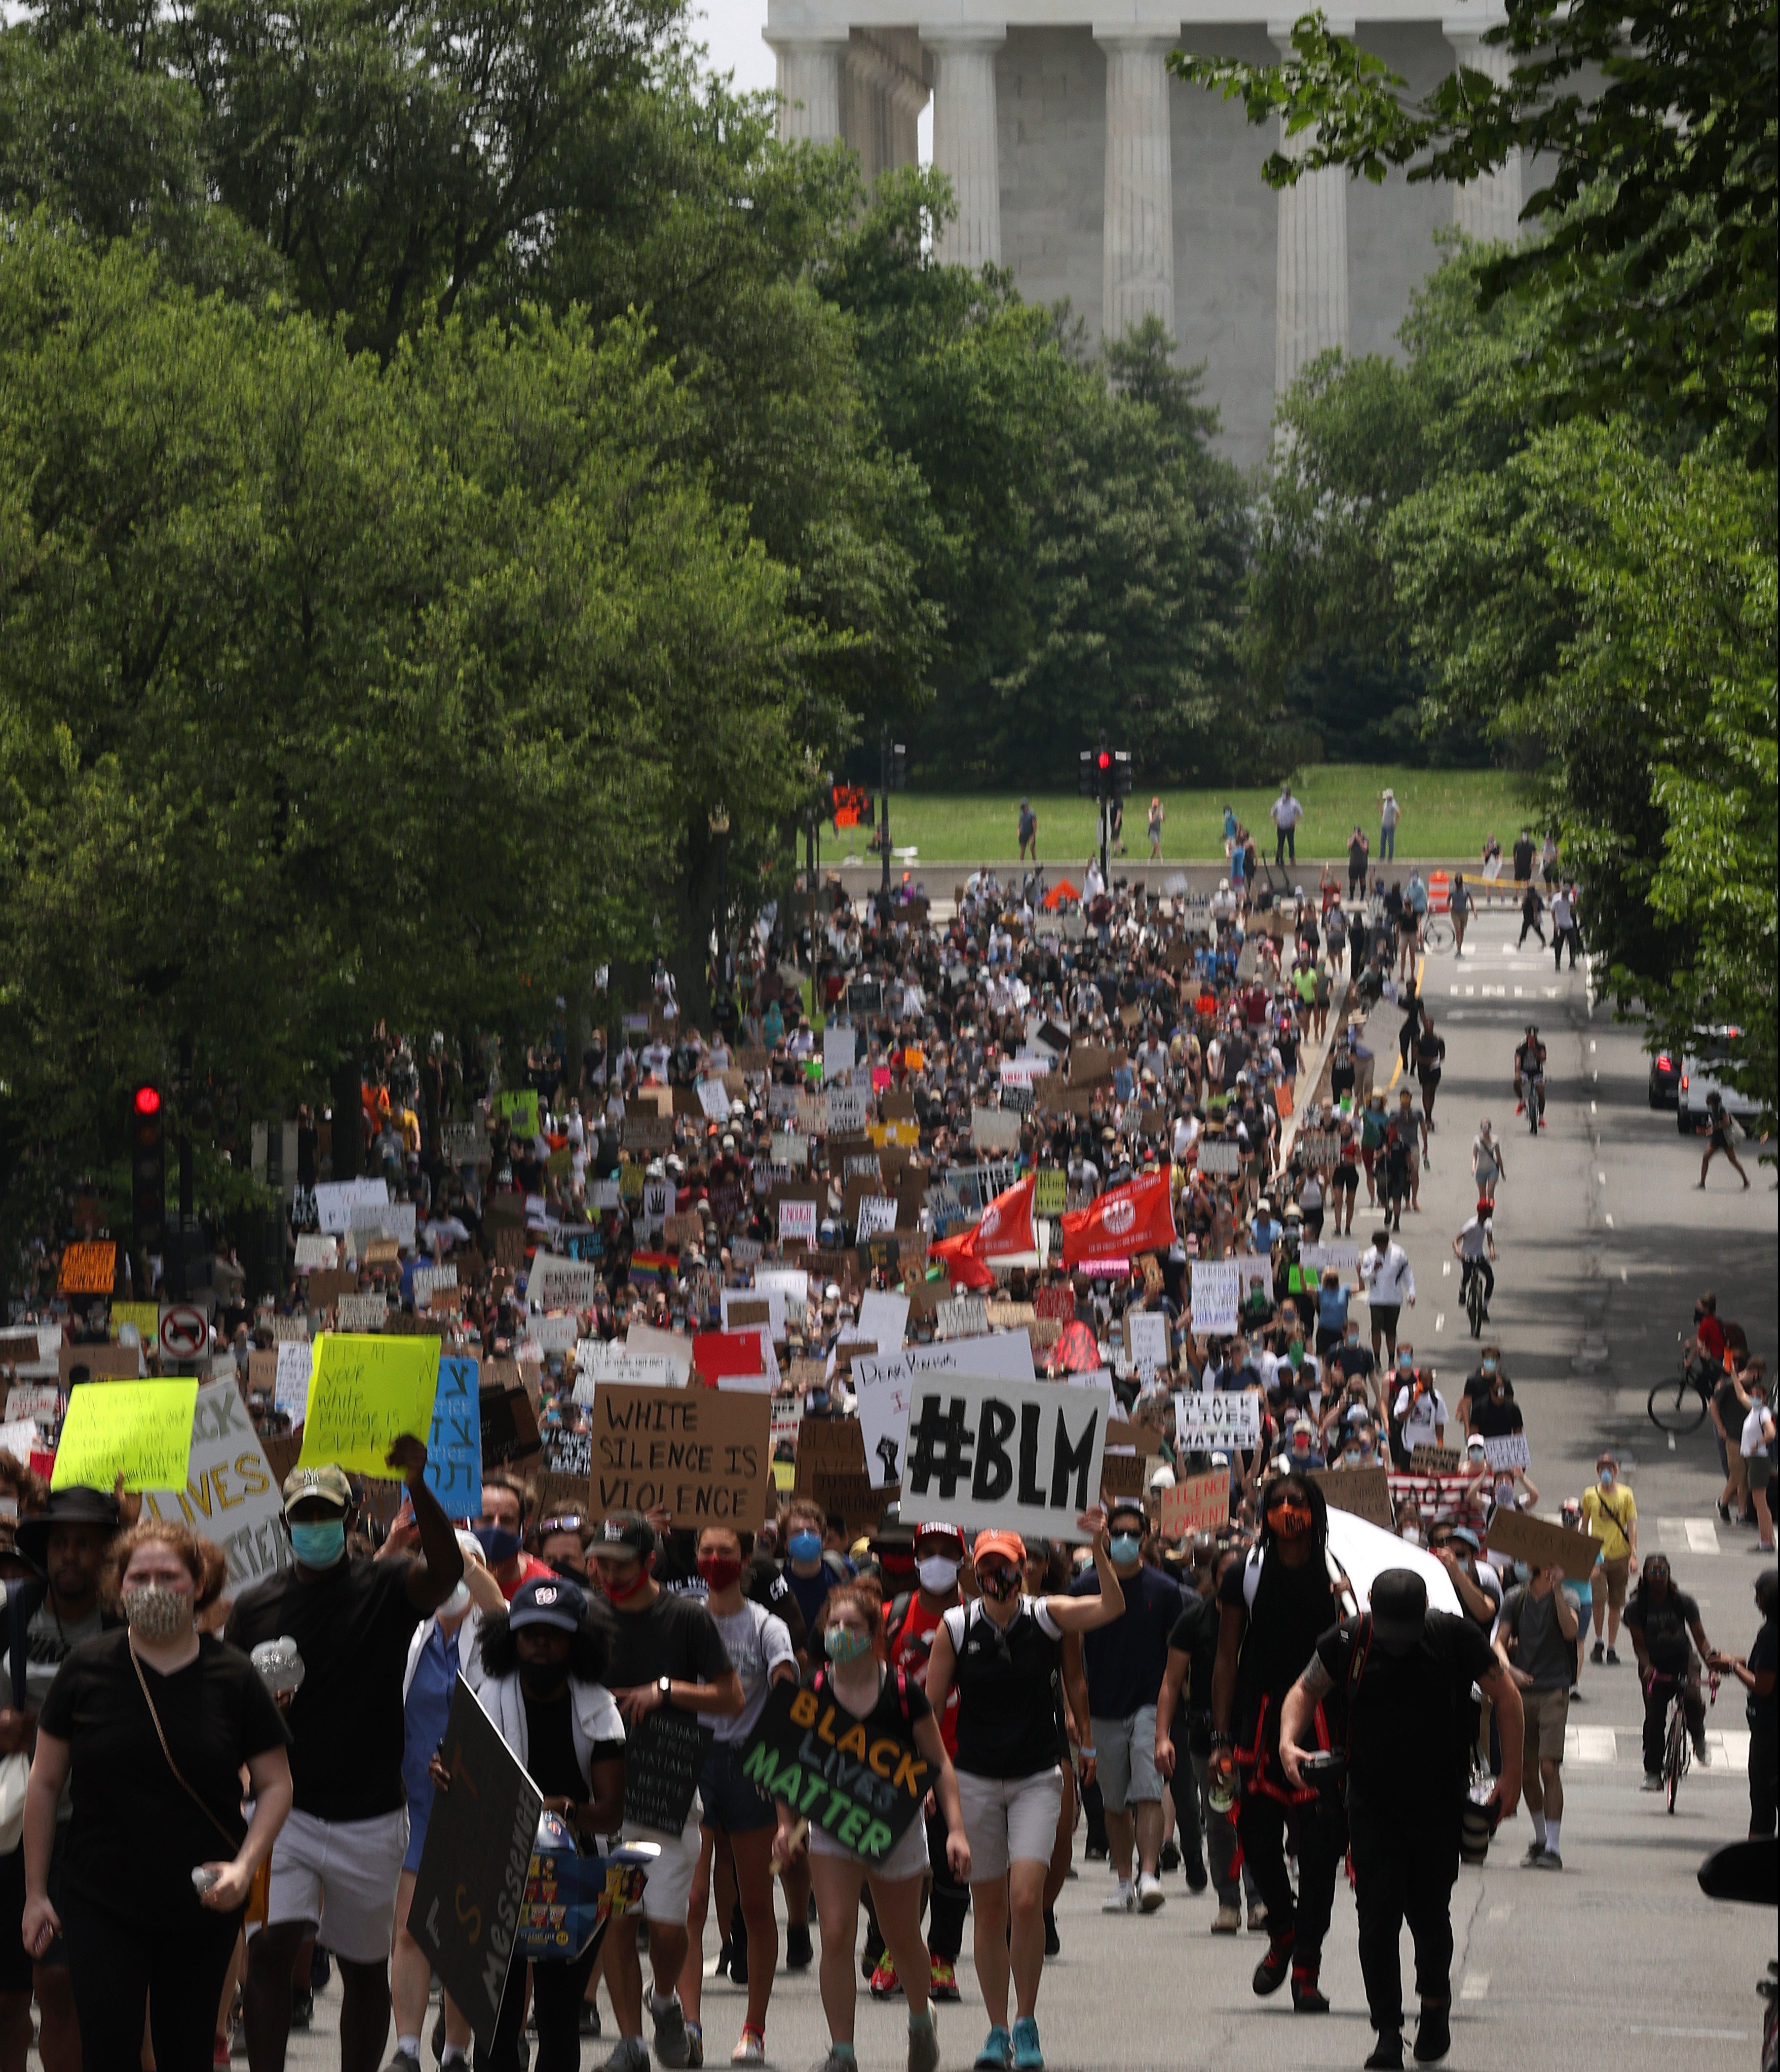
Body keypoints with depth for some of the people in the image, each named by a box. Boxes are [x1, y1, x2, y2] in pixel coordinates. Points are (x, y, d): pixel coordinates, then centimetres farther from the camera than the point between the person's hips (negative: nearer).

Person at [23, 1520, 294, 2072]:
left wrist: (244, 1866, -13)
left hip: (203, 1903, 1)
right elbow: (45, 1783, 4)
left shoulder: (232, 1676, -2)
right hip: (100, 1906, -1)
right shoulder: (86, 1669, -3)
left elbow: (275, 1784, 3)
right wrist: (35, 1892, 4)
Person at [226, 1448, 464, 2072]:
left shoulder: (383, 1587, -1)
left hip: (370, 1815, 0)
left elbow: (447, 1571, -23)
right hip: (284, 1810, 0)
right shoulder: (255, 1606, 5)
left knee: (365, 1967, 10)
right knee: (270, 1950, -16)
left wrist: (418, 1487, -37)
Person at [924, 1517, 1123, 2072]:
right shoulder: (956, 1627, -4)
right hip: (975, 1780, 1)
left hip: (1037, 1780, -1)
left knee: (1026, 1899, -15)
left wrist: (1100, 1547, -30)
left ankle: (1026, 2022, -1)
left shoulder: (1046, 1617, -4)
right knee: (989, 1909, 6)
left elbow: (1111, 1607, -19)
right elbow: (930, 1704, 2)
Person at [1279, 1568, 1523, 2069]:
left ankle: (1435, 2002, 34)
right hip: (1371, 1801, 1)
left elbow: (1506, 1697, 1)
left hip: (1439, 1802, -1)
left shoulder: (1455, 1637, -10)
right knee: (1377, 1919, -6)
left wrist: (1512, 1775, -3)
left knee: (1430, 1915, 5)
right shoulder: (1348, 1640, -7)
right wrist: (1288, 1741, -12)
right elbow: (1305, 1691, 8)